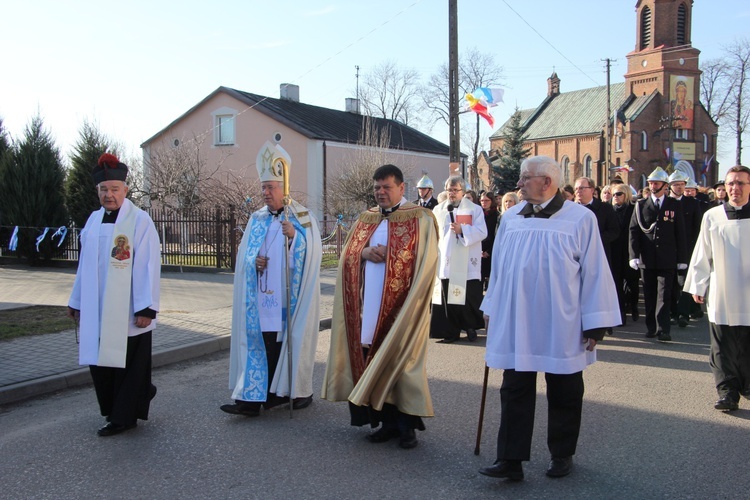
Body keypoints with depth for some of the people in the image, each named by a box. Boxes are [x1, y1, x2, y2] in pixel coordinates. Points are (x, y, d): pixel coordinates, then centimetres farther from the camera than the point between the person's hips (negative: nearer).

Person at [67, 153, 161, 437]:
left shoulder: (140, 221, -10)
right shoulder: (94, 220, 9)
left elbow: (148, 266, -14)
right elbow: (85, 264, 14)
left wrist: (146, 307, -18)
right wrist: (77, 301, 15)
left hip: (127, 312, -6)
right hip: (97, 312, 6)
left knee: (126, 364, 3)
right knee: (99, 361, 12)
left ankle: (123, 417, 17)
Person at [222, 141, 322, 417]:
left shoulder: (302, 218, -1)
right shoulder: (257, 219, 13)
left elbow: (313, 253, -10)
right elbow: (244, 254, 13)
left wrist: (294, 236, -26)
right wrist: (253, 261, -9)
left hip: (290, 298, -4)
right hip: (263, 299, 4)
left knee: (291, 340, 2)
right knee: (263, 342, 2)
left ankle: (300, 391, 18)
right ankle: (252, 397, 2)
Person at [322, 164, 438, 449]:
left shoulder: (420, 219, 0)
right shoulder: (366, 219, 16)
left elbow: (425, 260, -8)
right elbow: (348, 254, 13)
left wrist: (388, 254, -14)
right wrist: (364, 252, -8)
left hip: (400, 304, -5)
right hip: (370, 305, 5)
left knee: (402, 361, -2)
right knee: (374, 361, 6)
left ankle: (407, 425, 10)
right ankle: (388, 422, 17)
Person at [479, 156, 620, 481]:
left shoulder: (580, 218, -6)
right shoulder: (511, 218, 5)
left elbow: (594, 272, -6)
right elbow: (498, 267, 13)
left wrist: (595, 324, -7)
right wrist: (491, 309, 14)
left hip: (561, 326, -3)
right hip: (515, 323, 3)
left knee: (563, 393, 11)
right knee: (514, 391, 4)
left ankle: (562, 454, 27)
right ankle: (510, 459, 10)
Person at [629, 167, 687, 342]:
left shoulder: (674, 205, 5)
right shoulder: (641, 205, 6)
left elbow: (680, 233, 5)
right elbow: (633, 231, 1)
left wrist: (682, 258, 1)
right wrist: (634, 255, -9)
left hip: (667, 260, -1)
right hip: (647, 258, 1)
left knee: (664, 294, -4)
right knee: (649, 294, 8)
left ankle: (663, 329, -4)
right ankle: (651, 327, 17)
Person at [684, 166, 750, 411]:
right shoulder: (712, 217, 2)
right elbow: (702, 255, 7)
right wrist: (698, 286, 7)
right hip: (720, 296, 0)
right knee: (723, 350, 2)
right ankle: (728, 391, 10)